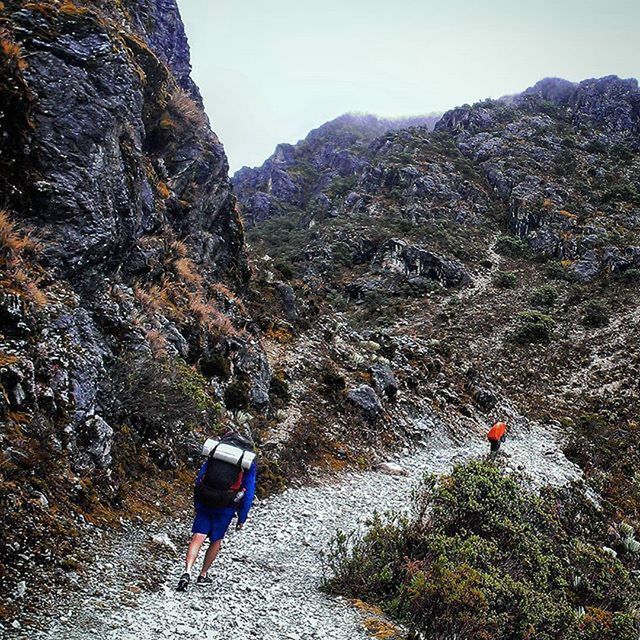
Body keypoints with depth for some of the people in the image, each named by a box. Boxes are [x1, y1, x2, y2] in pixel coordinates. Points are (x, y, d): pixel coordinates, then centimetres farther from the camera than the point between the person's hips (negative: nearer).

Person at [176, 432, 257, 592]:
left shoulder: (215, 453, 9)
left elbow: (199, 479, 10)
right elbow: (249, 494, 1)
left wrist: (196, 504, 18)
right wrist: (242, 518, 9)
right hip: (226, 508, -1)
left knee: (197, 538, 0)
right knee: (216, 541, 17)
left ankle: (187, 572, -17)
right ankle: (203, 575, 27)